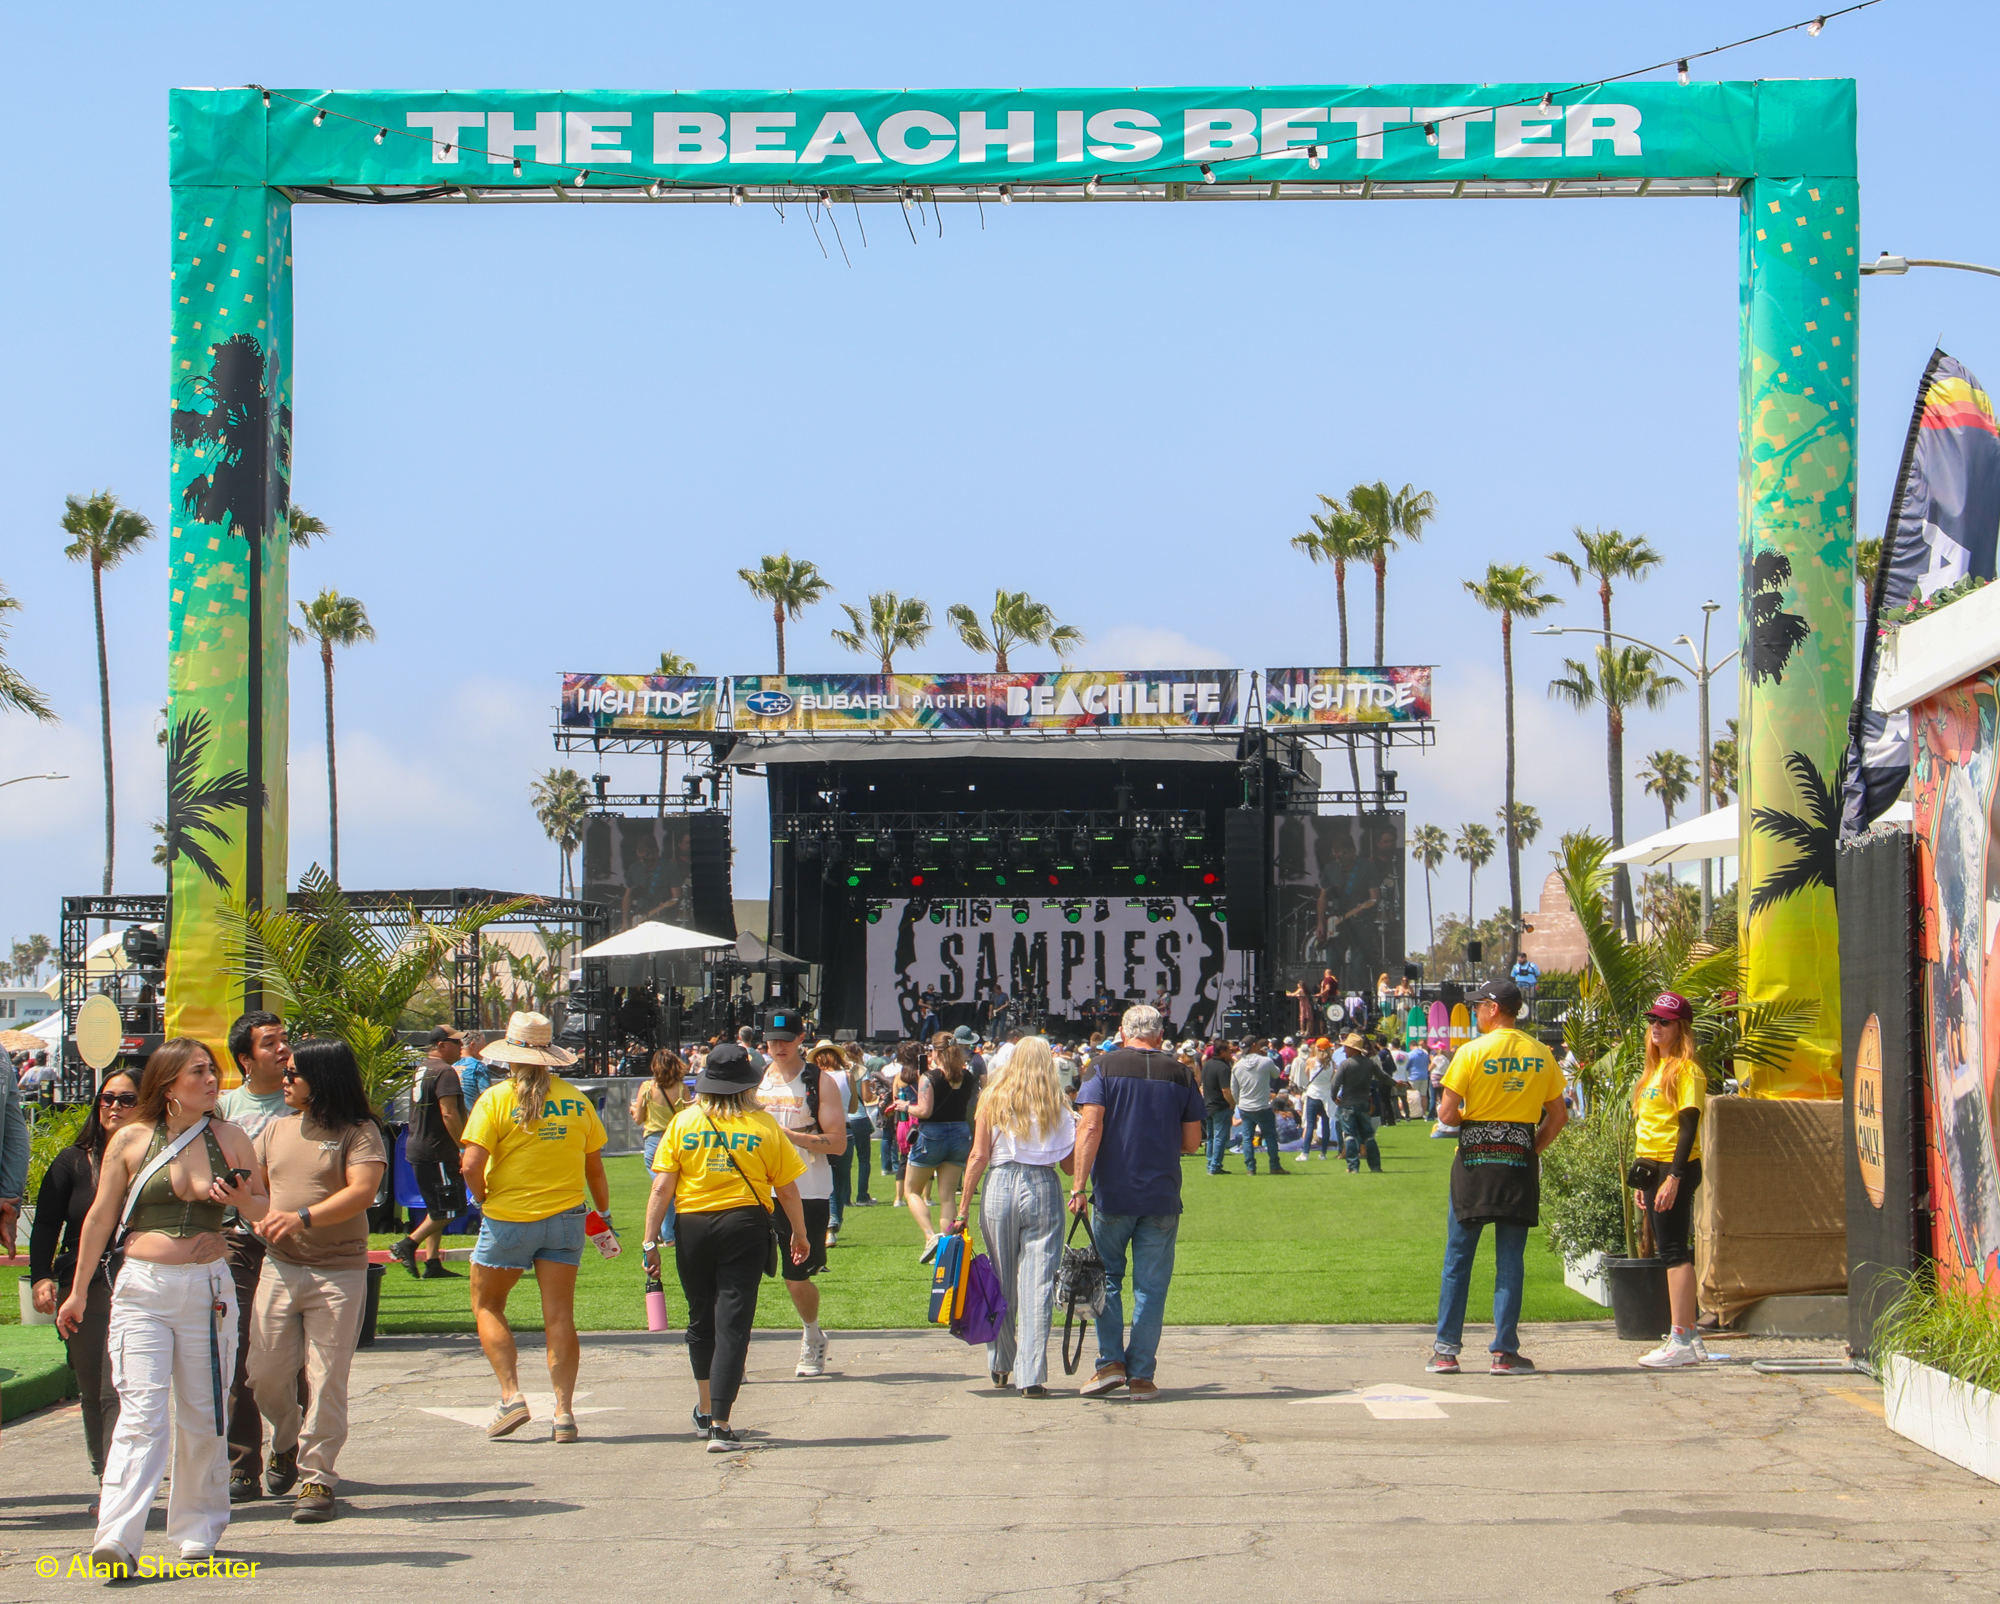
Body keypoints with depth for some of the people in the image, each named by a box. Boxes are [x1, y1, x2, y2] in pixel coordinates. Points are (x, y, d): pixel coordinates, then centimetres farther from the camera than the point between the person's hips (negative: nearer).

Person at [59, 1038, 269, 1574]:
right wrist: (79, 1289, 12)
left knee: (203, 1416, 6)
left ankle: (197, 1530, 19)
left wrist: (242, 1201, -8)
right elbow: (100, 1218, 9)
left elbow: (262, 1211, 15)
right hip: (143, 1288, -2)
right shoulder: (131, 1140, 2)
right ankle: (116, 1539, -18)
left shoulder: (230, 1139, 7)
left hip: (208, 1287, 2)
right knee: (141, 1411, -12)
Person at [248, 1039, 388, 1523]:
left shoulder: (358, 1133, -4)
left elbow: (362, 1191, -15)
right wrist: (261, 1217, -7)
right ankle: (285, 1444, 33)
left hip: (338, 1271, -5)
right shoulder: (276, 1130, 14)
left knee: (326, 1379, -4)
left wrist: (303, 1217, -27)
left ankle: (317, 1477, 4)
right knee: (265, 1371, 5)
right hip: (279, 1267, 5)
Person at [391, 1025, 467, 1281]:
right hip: (437, 1152, -10)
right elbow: (449, 1114, -22)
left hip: (417, 1149, 10)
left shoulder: (421, 1069, 16)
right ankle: (408, 1244, -11)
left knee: (437, 1209, 14)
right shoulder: (445, 1072, -14)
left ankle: (434, 1262, 11)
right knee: (449, 1208, -5)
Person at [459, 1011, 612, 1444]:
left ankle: (511, 1395, 0)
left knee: (487, 1307, 13)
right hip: (564, 1218, 3)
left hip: (508, 1218, -3)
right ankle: (564, 1411, -1)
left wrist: (482, 1197, 2)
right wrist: (604, 1214, 19)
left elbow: (472, 1165, -16)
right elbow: (594, 1168, 7)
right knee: (559, 1315, 5)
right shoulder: (575, 1100, 2)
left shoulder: (496, 1099, -9)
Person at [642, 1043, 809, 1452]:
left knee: (701, 1321, 19)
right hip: (744, 1225, -2)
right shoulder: (764, 1127, -2)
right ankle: (720, 1426, -11)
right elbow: (788, 1190, 3)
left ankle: (705, 1412, 33)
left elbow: (661, 1189, -4)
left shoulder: (684, 1122, 0)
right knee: (732, 1325, -2)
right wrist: (799, 1233, 18)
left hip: (693, 1225, 2)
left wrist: (650, 1241, 0)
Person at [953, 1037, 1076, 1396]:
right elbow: (1070, 1165, 3)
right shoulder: (1056, 1106, 3)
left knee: (1001, 1284, 13)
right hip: (1044, 1190, -1)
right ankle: (1031, 1375, -8)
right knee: (1037, 1283, -2)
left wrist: (963, 1208, 4)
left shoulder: (993, 1101, 4)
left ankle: (1001, 1367, 24)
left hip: (1000, 1187, 1)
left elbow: (978, 1157, 1)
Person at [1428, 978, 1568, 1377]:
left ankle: (1446, 1351, 6)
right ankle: (1505, 1352, 2)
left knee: (1457, 1258, 5)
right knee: (1510, 1261, 5)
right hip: (1520, 1164, 2)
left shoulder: (1472, 1052, -8)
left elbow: (1446, 1114, -10)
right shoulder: (1541, 1055, 3)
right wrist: (1532, 1147, 14)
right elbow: (1558, 1116, 6)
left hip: (1474, 1162, -2)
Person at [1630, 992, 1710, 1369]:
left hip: (1675, 1167, -10)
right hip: (1653, 1167, 10)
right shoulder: (1656, 1068, 18)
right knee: (1670, 1252, 10)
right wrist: (1643, 1180, 20)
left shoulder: (1685, 1069, -10)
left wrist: (1673, 1178, -23)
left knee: (1674, 1252, -12)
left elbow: (1688, 1126, -17)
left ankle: (1681, 1342, -14)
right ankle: (1690, 1340, 14)